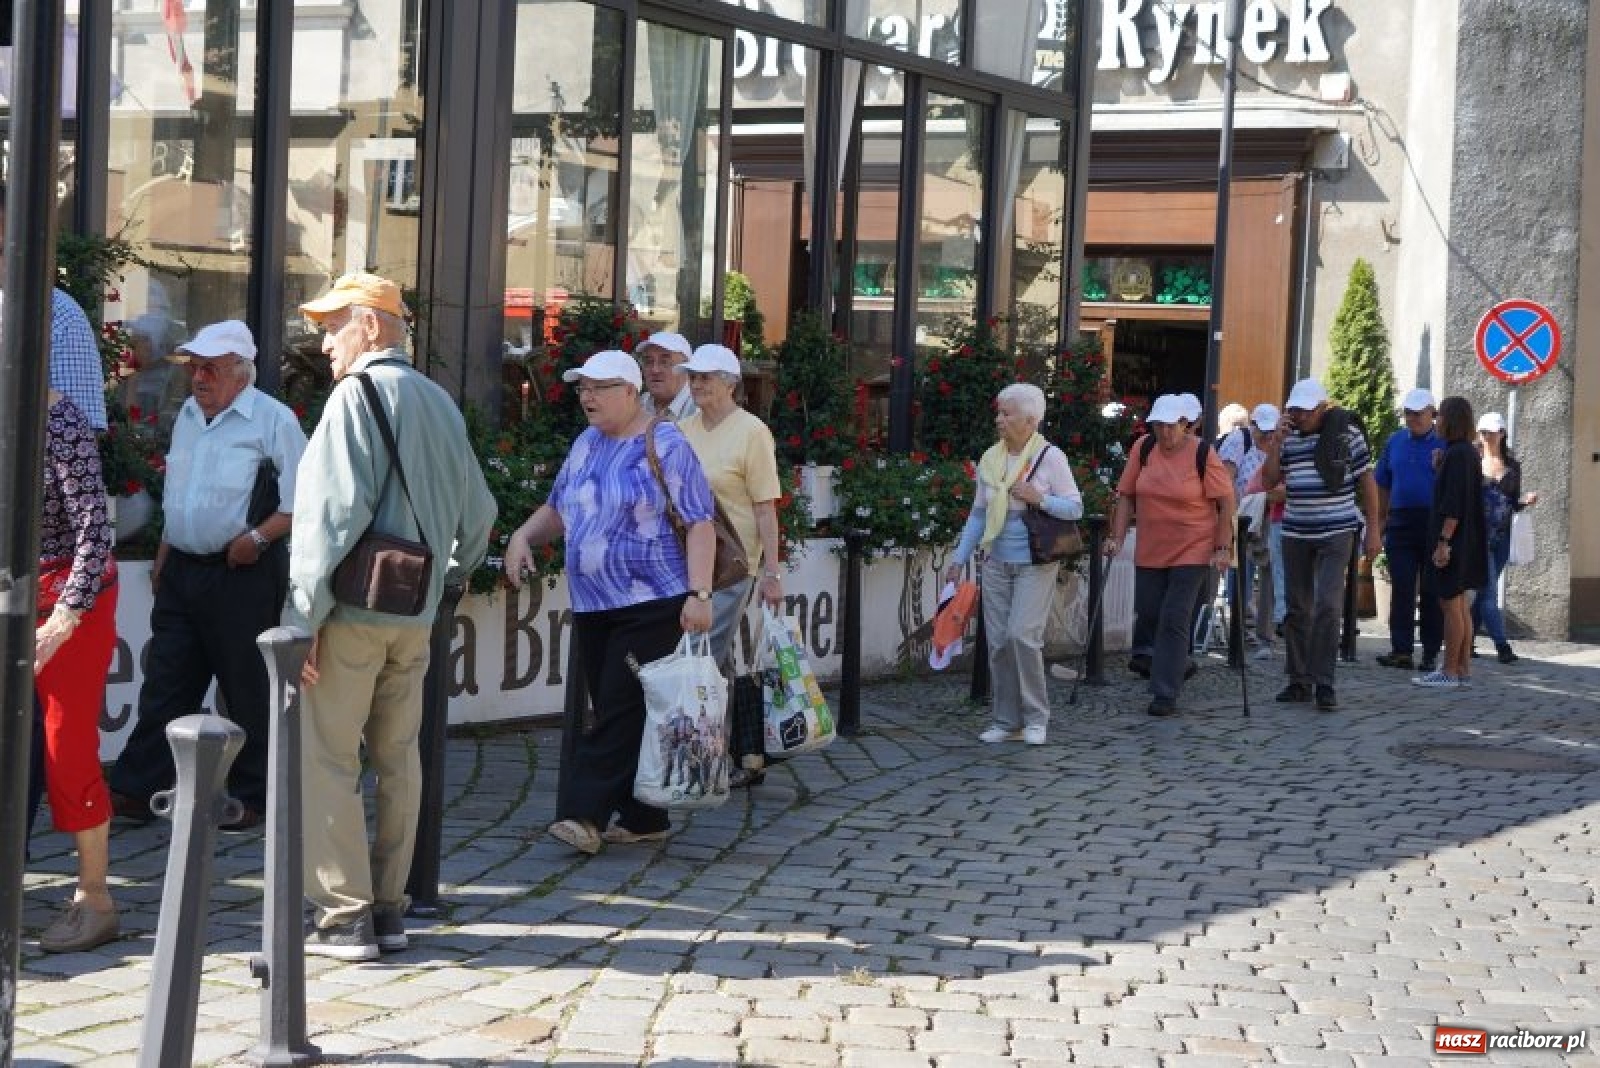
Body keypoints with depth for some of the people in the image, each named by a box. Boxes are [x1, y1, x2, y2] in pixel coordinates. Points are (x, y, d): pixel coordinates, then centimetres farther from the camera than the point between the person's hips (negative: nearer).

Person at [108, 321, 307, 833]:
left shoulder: (272, 420, -10)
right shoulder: (188, 415, 14)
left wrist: (257, 538, -21)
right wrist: (163, 558, 18)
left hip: (243, 575, -7)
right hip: (182, 573, 7)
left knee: (247, 693, 2)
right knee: (165, 685, 7)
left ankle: (249, 799, 11)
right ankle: (133, 790, 9)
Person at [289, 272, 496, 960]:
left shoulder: (359, 394, -10)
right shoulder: (440, 404, 13)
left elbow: (332, 512, -17)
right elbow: (478, 512, 21)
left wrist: (304, 615, -14)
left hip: (353, 614, -8)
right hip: (416, 615, 8)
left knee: (329, 762, -2)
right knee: (398, 759, 12)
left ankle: (343, 919, -2)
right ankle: (389, 911, 17)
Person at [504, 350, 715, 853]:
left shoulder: (665, 446, -6)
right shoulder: (587, 444, 15)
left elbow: (699, 524, -10)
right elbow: (557, 508, 24)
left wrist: (698, 593, -19)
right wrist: (523, 536, 4)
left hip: (652, 606, -7)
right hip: (592, 605, 7)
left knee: (622, 711, -11)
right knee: (618, 713, 7)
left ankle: (585, 813, -14)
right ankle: (644, 819, 14)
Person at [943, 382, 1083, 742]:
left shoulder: (1050, 457, -5)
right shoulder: (990, 459, 8)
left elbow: (1075, 508, -4)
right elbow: (978, 514, 13)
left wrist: (1039, 499, -19)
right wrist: (959, 558, 9)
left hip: (1035, 563, -5)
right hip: (996, 562, 5)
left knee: (1022, 634, -14)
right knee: (998, 641, 4)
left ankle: (1035, 717, 1)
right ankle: (1006, 720, 14)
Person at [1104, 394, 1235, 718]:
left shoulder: (1203, 454, -10)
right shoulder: (1143, 450, 1)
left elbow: (1226, 503, -8)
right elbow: (1127, 496, 6)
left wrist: (1223, 548, -12)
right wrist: (1117, 537, 0)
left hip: (1193, 552, -4)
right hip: (1150, 552, 4)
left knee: (1175, 621, -7)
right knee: (1148, 614, 9)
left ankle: (1165, 695, -3)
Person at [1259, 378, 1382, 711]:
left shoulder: (1346, 433, -3)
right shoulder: (1287, 437, 7)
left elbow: (1367, 481, 1)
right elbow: (1269, 482, 5)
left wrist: (1373, 529, -2)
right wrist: (1275, 444, -9)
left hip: (1336, 533, -4)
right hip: (1296, 534, 4)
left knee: (1328, 606, -12)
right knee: (1297, 608, 9)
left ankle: (1324, 683, -8)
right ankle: (1299, 681, 18)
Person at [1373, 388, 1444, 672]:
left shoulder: (1445, 444, 0)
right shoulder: (1394, 442, 12)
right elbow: (1382, 486, 15)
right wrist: (1380, 522, 11)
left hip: (1434, 524, -3)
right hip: (1400, 523, 3)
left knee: (1431, 591, 4)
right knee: (1401, 588, -3)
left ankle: (1431, 653, 9)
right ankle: (1401, 650, -5)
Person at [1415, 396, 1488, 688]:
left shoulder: (1456, 454, -17)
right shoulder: (1470, 453, 14)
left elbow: (1454, 504, -22)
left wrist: (1443, 541, -23)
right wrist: (1439, 468, 11)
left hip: (1453, 541, -10)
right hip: (1467, 542, 10)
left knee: (1451, 606, -6)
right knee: (1461, 606, 12)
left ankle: (1450, 672, -4)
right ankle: (1463, 669, 16)